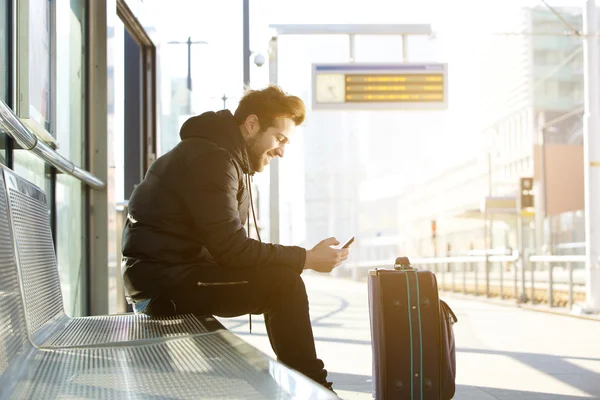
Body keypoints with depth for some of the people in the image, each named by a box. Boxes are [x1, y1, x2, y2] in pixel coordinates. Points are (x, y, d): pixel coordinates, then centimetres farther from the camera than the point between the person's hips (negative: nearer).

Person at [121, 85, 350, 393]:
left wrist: (300, 258, 0)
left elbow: (228, 246, 10)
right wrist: (307, 258, -17)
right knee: (283, 283, -16)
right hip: (163, 279, -10)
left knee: (280, 278, 11)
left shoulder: (225, 156, 15)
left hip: (175, 273, 10)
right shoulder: (211, 158, -17)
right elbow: (231, 248, -23)